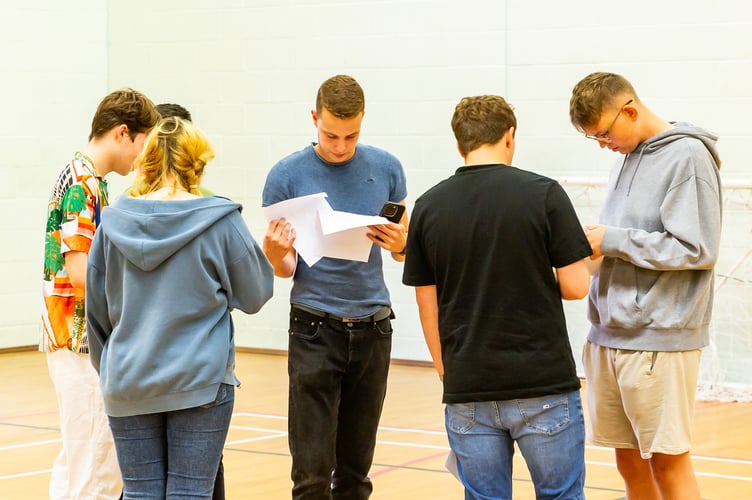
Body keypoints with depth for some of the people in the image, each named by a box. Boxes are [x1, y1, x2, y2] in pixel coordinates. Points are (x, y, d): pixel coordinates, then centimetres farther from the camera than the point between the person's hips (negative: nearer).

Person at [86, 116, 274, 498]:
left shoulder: (114, 220, 1)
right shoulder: (221, 221, -8)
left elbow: (96, 307, 10)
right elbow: (253, 295, 2)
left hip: (128, 383, 3)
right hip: (200, 379, -3)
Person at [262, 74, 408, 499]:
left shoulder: (386, 168, 3)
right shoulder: (287, 175, -4)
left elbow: (404, 250, 10)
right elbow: (285, 269, 0)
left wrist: (399, 242, -13)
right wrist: (275, 253, -23)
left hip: (373, 327, 3)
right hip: (315, 330, -2)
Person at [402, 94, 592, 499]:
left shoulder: (428, 206, 2)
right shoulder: (543, 193, -7)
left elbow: (427, 306, 6)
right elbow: (575, 286, -6)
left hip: (468, 390, 3)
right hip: (542, 387, -3)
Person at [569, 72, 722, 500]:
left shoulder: (687, 156, -10)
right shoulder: (628, 157, 14)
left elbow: (695, 249, -16)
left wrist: (613, 240, -13)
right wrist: (597, 242, 1)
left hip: (660, 339, -7)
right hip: (609, 334, 8)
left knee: (667, 463, -1)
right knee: (629, 461, 12)